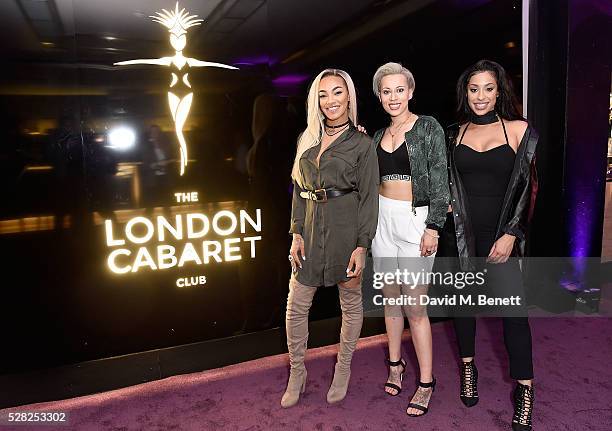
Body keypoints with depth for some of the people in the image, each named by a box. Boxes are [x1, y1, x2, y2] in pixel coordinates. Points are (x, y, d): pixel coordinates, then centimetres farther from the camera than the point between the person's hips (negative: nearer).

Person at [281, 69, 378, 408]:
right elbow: (299, 190, 11)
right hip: (312, 230, 4)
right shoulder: (308, 140, 9)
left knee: (351, 303, 11)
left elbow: (368, 199, -7)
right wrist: (297, 234, 3)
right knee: (296, 306, 6)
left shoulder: (361, 144, -4)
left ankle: (343, 369, 33)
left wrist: (361, 247, -12)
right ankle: (297, 372, 26)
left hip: (346, 231, -4)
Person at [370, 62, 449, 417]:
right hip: (383, 219, 6)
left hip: (415, 220, -5)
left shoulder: (428, 128, -4)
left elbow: (440, 180, -8)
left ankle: (426, 382, 12)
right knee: (391, 296, 13)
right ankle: (395, 363, 30)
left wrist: (433, 227, -14)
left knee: (415, 304, -3)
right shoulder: (378, 135, 12)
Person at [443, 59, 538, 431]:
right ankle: (469, 368, 31)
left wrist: (511, 234, -9)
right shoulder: (456, 133, 6)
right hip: (460, 232, 3)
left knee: (513, 308, -3)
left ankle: (525, 388, 15)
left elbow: (529, 188, -3)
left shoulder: (519, 130, 0)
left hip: (499, 236, -2)